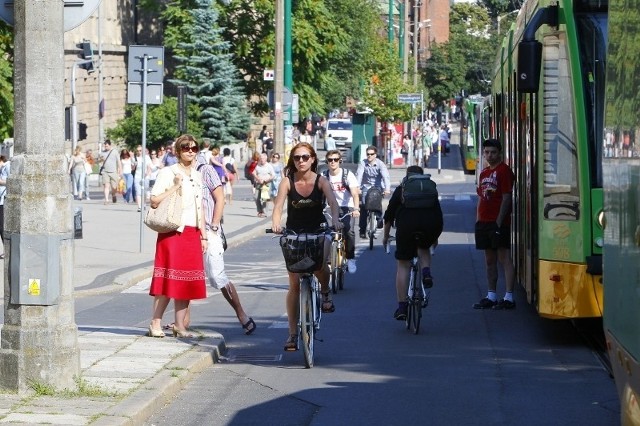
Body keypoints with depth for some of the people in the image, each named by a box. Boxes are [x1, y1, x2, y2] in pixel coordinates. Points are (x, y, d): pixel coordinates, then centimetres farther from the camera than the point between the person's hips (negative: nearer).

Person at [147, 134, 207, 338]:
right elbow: (154, 201, -12)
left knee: (188, 280, 4)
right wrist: (175, 187, -17)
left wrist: (203, 236, 16)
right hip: (172, 232, -6)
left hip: (192, 234, 6)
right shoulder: (167, 173, -3)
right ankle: (155, 324, -3)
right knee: (169, 278, -9)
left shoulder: (197, 176, 16)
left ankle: (180, 325, 10)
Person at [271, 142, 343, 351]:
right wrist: (276, 223, -41)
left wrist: (335, 219, -43)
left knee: (319, 263, -32)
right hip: (294, 234, 1)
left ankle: (325, 292, 2)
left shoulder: (321, 181, -8)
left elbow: (332, 202, -23)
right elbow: (278, 205, -21)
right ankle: (292, 333, 5)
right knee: (294, 285, -1)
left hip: (318, 232, -1)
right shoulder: (288, 181, -8)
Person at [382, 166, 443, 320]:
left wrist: (386, 235, 30)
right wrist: (435, 237, 43)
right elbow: (438, 214, 30)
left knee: (403, 266, 6)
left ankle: (401, 307, 0)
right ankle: (426, 272, 5)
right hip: (431, 227, 2)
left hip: (406, 226, -2)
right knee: (424, 248, 35)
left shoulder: (400, 190, 21)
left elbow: (389, 215, 18)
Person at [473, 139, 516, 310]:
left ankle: (509, 298, -11)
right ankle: (491, 297, 18)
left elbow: (506, 198, -13)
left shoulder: (504, 170, -7)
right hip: (484, 222, 9)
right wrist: (478, 220, 11)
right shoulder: (484, 173, 18)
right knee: (489, 260, 12)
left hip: (498, 223, -9)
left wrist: (499, 222, -17)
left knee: (504, 258, -9)